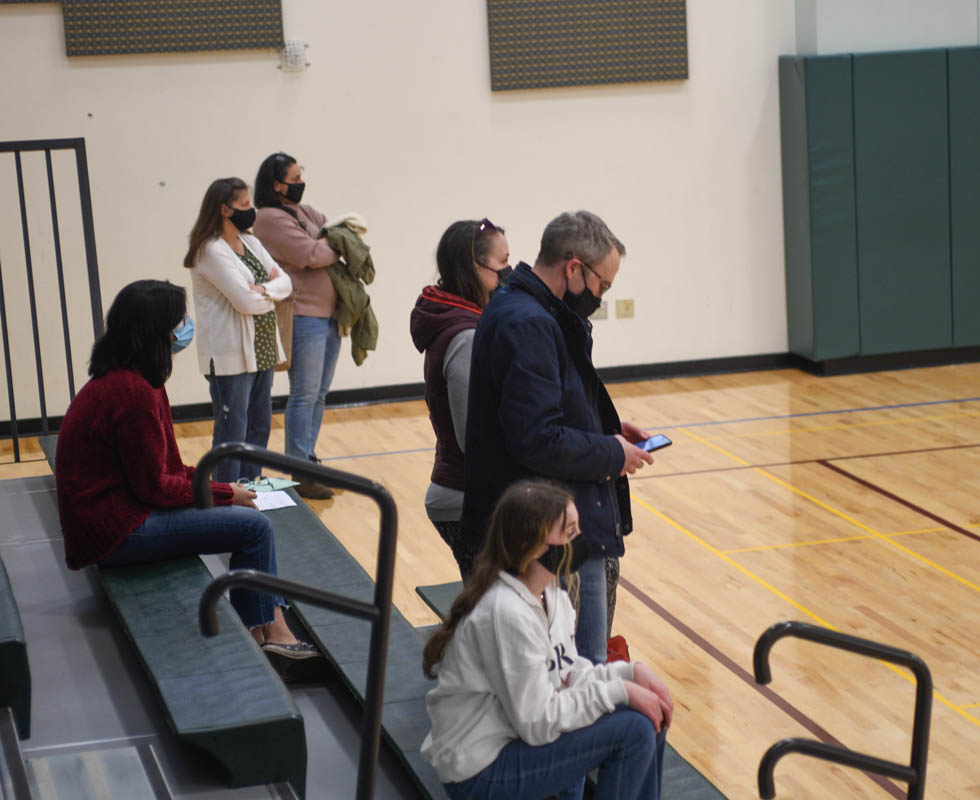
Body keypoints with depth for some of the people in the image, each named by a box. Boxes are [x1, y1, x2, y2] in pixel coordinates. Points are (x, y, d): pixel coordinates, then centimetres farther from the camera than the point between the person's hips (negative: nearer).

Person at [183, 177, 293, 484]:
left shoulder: (250, 243, 13)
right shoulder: (211, 251, -15)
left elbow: (285, 282, 8)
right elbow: (246, 301, -21)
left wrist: (264, 290, -14)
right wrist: (270, 290, -1)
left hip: (261, 350, 9)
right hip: (230, 355, -9)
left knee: (260, 427, 14)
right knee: (232, 433, -3)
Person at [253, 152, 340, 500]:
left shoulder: (303, 211, 16)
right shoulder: (271, 218, -13)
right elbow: (312, 255, -20)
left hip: (328, 314, 9)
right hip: (303, 317, -9)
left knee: (319, 393, 15)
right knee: (304, 395, -6)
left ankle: (308, 458, 25)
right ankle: (298, 474, -1)